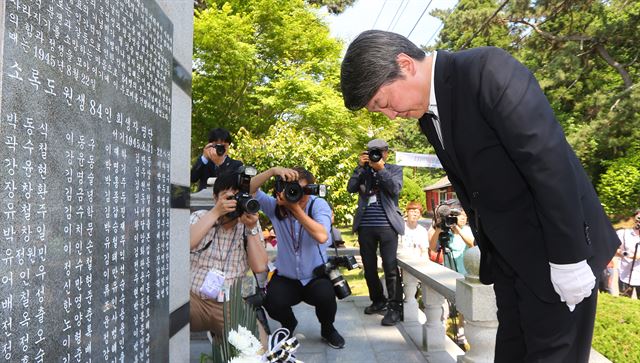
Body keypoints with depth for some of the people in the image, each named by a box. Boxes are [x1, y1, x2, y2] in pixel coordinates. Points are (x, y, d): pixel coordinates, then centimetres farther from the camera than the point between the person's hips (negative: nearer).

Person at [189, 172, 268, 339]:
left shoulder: (250, 226, 9)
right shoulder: (200, 217, 7)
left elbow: (259, 267, -3)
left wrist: (251, 228, -11)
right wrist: (215, 212, -18)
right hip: (194, 299, -1)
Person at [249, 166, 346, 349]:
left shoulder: (318, 204, -14)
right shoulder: (275, 206, -9)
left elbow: (321, 236, -31)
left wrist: (295, 208, -33)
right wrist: (273, 171, -32)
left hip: (316, 276, -1)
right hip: (285, 277, 2)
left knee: (326, 296, -31)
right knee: (272, 303, -26)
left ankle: (327, 329, 8)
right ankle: (288, 324, 14)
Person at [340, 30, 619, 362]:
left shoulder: (488, 69, -20)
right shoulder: (427, 113, 5)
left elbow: (550, 161, -23)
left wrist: (568, 258, -20)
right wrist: (484, 244, 14)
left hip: (555, 246, -7)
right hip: (505, 254, 7)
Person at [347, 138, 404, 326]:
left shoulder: (395, 169, 9)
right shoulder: (363, 171, 14)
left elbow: (395, 189, -8)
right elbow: (351, 187, 0)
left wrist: (380, 168, -12)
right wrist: (360, 166, -6)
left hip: (387, 225, -3)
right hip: (365, 226, 3)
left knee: (390, 267, -8)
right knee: (369, 267, 10)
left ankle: (394, 307, 0)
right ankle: (378, 300, 26)